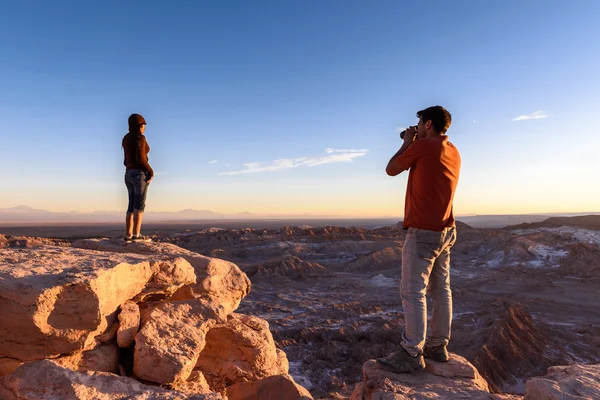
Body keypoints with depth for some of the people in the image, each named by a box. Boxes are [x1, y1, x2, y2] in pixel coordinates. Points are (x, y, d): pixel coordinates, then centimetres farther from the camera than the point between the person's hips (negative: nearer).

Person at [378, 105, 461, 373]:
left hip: (422, 231, -9)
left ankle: (412, 354, -1)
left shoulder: (422, 146, -12)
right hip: (446, 230, 9)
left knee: (413, 292, -5)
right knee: (441, 290, 12)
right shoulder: (453, 152, 12)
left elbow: (391, 170, -1)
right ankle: (438, 346, 22)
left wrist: (407, 142, 10)